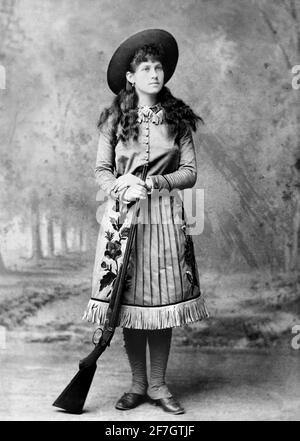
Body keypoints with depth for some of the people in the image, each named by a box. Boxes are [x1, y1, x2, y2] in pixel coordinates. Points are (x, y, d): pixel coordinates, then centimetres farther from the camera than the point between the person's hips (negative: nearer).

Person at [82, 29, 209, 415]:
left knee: (162, 303, 3)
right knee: (128, 301, 2)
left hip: (165, 216, 1)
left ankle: (158, 385, 18)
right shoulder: (115, 118, 4)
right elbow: (102, 170, 4)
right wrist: (123, 189, -16)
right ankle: (138, 384, 19)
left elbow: (189, 172, 3)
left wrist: (152, 183, -12)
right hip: (123, 215, 0)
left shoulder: (178, 118, 7)